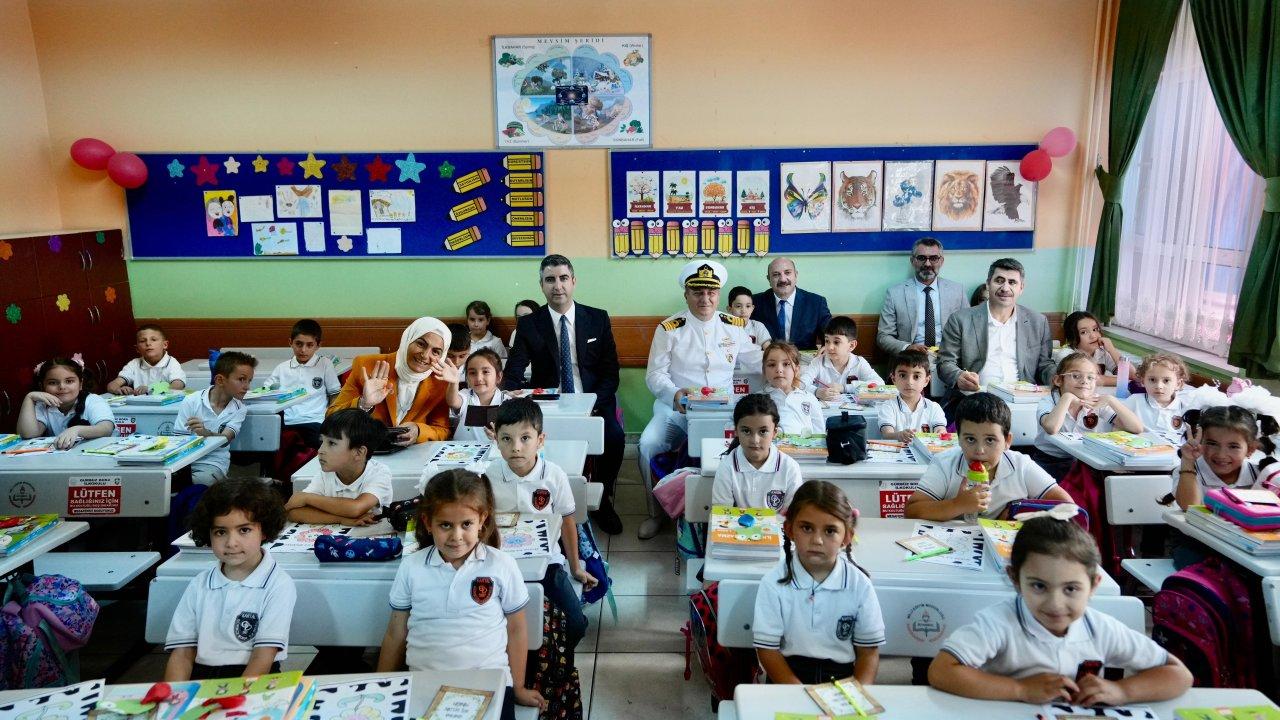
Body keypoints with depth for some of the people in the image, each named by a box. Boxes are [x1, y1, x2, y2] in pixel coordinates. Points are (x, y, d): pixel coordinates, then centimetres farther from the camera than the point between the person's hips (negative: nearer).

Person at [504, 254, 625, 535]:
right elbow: (513, 374, -3)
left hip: (592, 403, 1)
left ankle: (600, 501, -1)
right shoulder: (528, 325, 4)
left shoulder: (598, 319, 5)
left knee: (615, 437, -28)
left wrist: (593, 404, -13)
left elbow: (610, 372, 4)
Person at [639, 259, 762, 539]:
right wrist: (674, 394, -20)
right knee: (648, 445, -25)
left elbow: (757, 363, 13)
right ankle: (657, 512, 0)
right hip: (676, 408, -1)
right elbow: (655, 373, 0)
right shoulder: (668, 329, 2)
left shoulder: (736, 326, 11)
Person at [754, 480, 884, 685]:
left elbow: (869, 651, 3)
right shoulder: (774, 582, -8)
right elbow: (767, 649, -6)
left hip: (842, 675, 2)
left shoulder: (859, 585, -3)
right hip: (788, 673, -2)